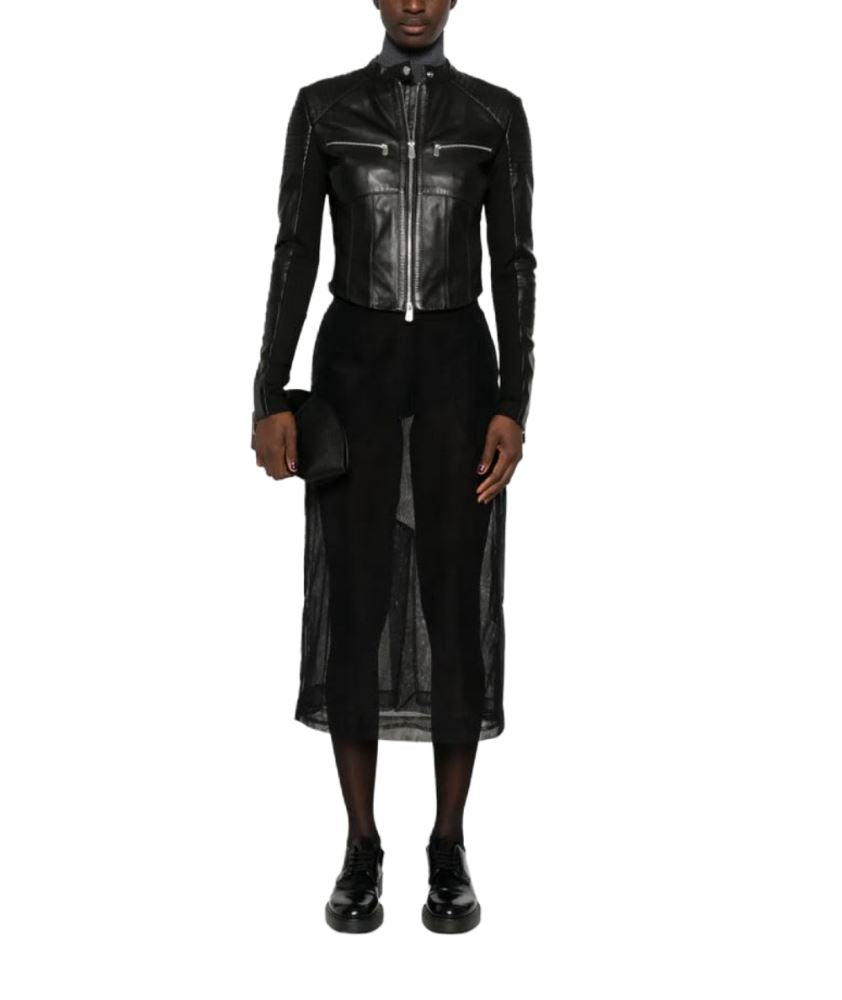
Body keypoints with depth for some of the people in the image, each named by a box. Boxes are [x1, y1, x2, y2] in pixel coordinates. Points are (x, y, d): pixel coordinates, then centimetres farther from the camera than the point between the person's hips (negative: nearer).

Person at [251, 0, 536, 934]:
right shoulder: (321, 106, 7)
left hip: (458, 366, 0)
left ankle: (449, 847, 15)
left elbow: (514, 264, 2)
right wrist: (270, 397, -5)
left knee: (455, 604, 0)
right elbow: (294, 255, 3)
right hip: (354, 364, 0)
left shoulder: (497, 112, 6)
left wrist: (514, 405, -8)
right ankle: (362, 849, 14)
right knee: (353, 603, -1)